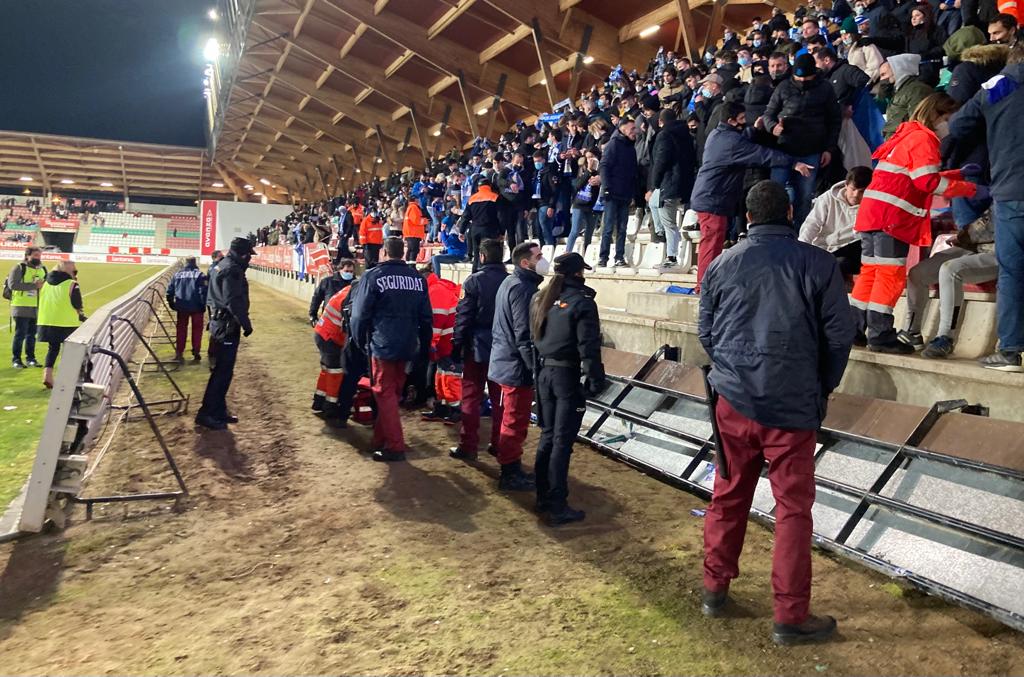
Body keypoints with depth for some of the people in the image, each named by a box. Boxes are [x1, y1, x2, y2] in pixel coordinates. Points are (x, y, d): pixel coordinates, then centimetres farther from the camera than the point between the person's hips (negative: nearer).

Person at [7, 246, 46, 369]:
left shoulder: (43, 270, 13)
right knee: (20, 334, -3)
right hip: (22, 307, -5)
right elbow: (12, 284, -19)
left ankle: (30, 358, 19)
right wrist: (34, 285, -22)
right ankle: (16, 359, 5)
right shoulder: (19, 268, -6)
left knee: (32, 335, 11)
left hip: (36, 308, 5)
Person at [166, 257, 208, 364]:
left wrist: (171, 303, 16)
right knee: (197, 329, 9)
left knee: (181, 329, 11)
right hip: (196, 306, -3)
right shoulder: (199, 274, -5)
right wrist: (203, 305, -6)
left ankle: (179, 353, 6)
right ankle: (196, 353, 11)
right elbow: (203, 291, -13)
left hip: (181, 306, 3)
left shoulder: (177, 274, 7)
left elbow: (170, 290, 8)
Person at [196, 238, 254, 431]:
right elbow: (234, 301, -24)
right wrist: (246, 323, -16)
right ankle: (206, 413, -3)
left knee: (222, 369, 15)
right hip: (228, 325, -11)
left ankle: (218, 410, 22)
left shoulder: (221, 266, 16)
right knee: (223, 370, -6)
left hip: (219, 321, 11)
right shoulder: (232, 270, -16)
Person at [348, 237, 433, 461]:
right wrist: (424, 348, 16)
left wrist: (361, 342, 9)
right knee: (394, 393, 15)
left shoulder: (374, 276, -8)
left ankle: (395, 447, 1)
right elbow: (426, 317, 7)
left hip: (382, 345, -5)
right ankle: (381, 440, 25)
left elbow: (361, 314, -6)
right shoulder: (418, 278, 5)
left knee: (385, 394, 2)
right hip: (408, 346, 5)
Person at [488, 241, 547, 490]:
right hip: (517, 366, -10)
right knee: (515, 422, -1)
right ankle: (510, 474, 8)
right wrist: (536, 368, -19)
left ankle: (513, 468, 28)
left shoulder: (510, 283, 14)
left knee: (511, 420, 18)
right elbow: (524, 334, -23)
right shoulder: (524, 288, -19)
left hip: (504, 362, 10)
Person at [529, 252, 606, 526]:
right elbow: (589, 347, -17)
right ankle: (557, 507, 2)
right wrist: (595, 381, -13)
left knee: (547, 435, 15)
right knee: (562, 441, -2)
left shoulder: (540, 299, 9)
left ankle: (543, 497, 23)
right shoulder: (582, 302, -13)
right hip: (568, 376, -7)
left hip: (544, 373, 7)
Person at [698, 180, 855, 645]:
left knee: (728, 496, 15)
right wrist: (822, 388, 12)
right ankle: (790, 616, 13)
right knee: (793, 507, 6)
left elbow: (706, 332, 9)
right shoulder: (817, 264, -7)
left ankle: (715, 589, 28)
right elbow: (839, 335, -3)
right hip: (793, 406, -3)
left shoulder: (722, 265, 2)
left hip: (734, 401, 3)